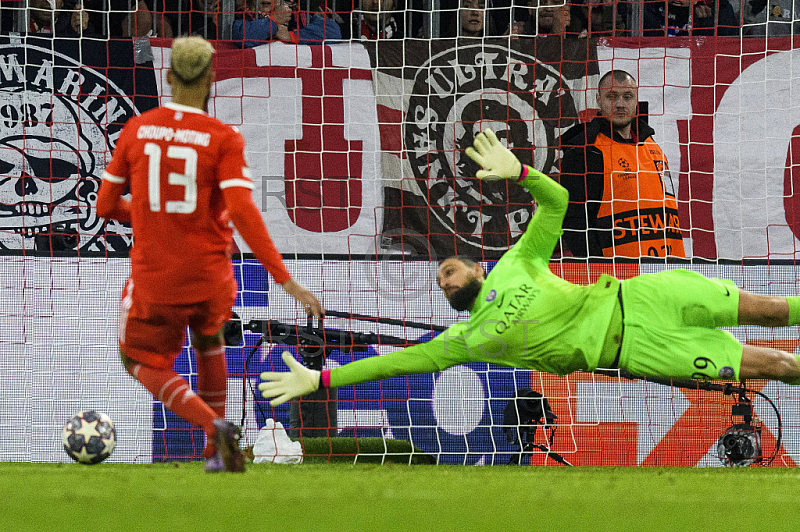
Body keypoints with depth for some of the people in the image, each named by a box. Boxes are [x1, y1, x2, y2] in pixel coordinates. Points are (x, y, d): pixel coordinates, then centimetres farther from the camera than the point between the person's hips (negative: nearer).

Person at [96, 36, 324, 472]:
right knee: (209, 343, 31)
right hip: (209, 275, 1)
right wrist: (286, 281, -18)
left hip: (154, 279, -1)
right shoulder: (224, 139, -9)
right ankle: (216, 452, 30)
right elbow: (243, 213, -19)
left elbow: (105, 205, 4)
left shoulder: (135, 130, -2)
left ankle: (213, 425, -9)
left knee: (144, 363, 17)